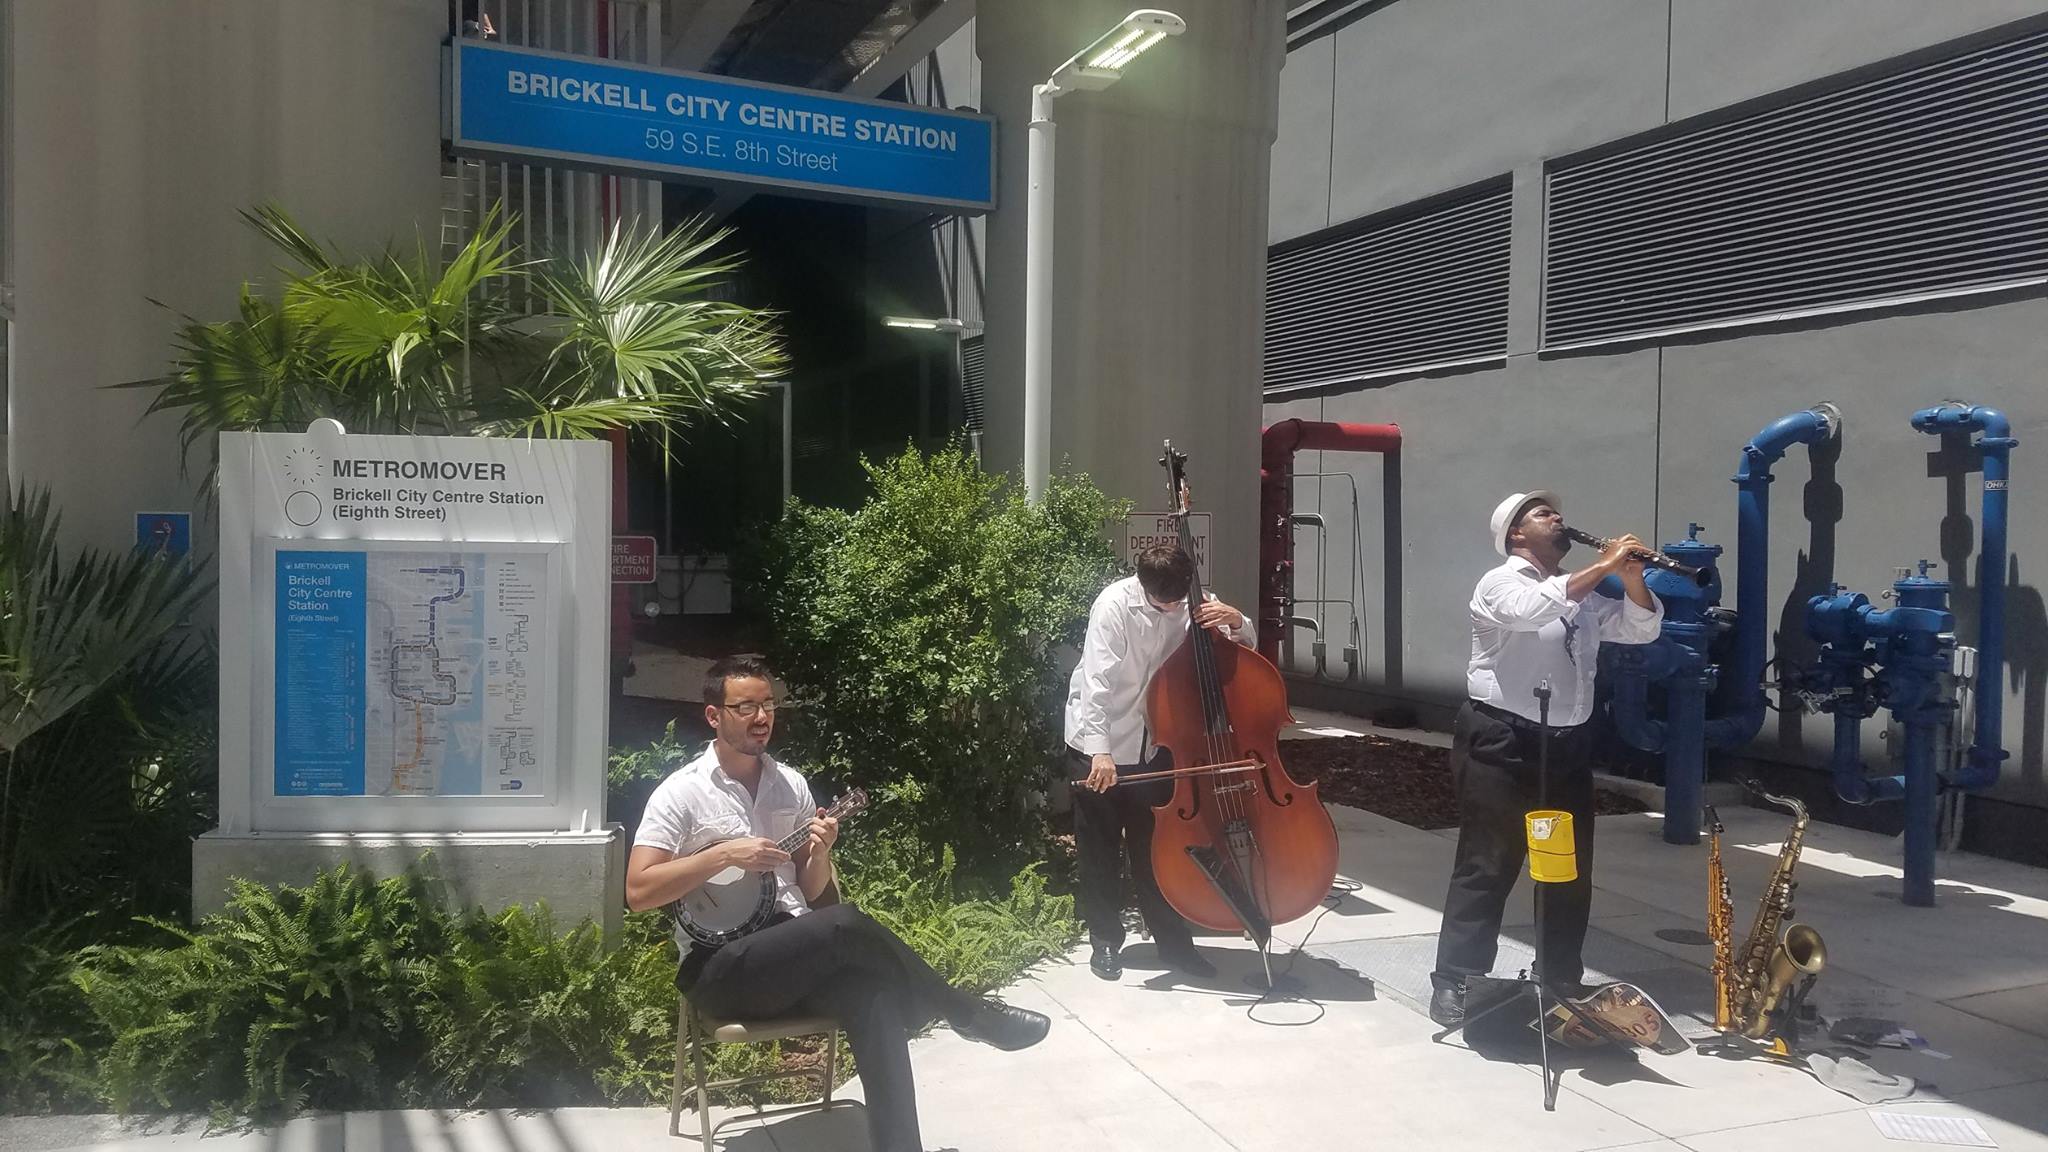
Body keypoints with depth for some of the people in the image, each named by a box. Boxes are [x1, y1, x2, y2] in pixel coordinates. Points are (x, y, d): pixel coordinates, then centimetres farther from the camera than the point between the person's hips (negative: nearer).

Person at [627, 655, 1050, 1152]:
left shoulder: (791, 784, 11)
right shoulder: (681, 793, -3)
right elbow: (638, 892, -12)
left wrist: (820, 853, -7)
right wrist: (724, 855, -19)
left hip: (798, 953, 5)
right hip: (718, 967, -5)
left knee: (876, 996, -29)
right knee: (844, 924, -31)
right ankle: (972, 1016, -11)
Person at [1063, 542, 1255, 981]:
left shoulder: (1193, 602, -7)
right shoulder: (1115, 604, -22)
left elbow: (1245, 650, 0)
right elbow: (1097, 681, -28)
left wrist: (1236, 622, -22)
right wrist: (1100, 751, -36)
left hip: (1153, 745, 4)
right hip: (1099, 748, -4)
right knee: (1100, 851, 8)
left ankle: (1173, 943, 21)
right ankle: (1105, 941, 22)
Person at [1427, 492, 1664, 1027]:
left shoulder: (1582, 592, 17)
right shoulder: (1499, 583, -5)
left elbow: (1641, 629, 13)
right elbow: (1533, 610, -27)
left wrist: (1631, 576, -4)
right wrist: (1603, 568, -22)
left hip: (1567, 746, 8)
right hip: (1501, 744, -7)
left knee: (1572, 872, 12)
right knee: (1486, 869, -5)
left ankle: (1561, 980, 26)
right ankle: (1453, 983, 2)